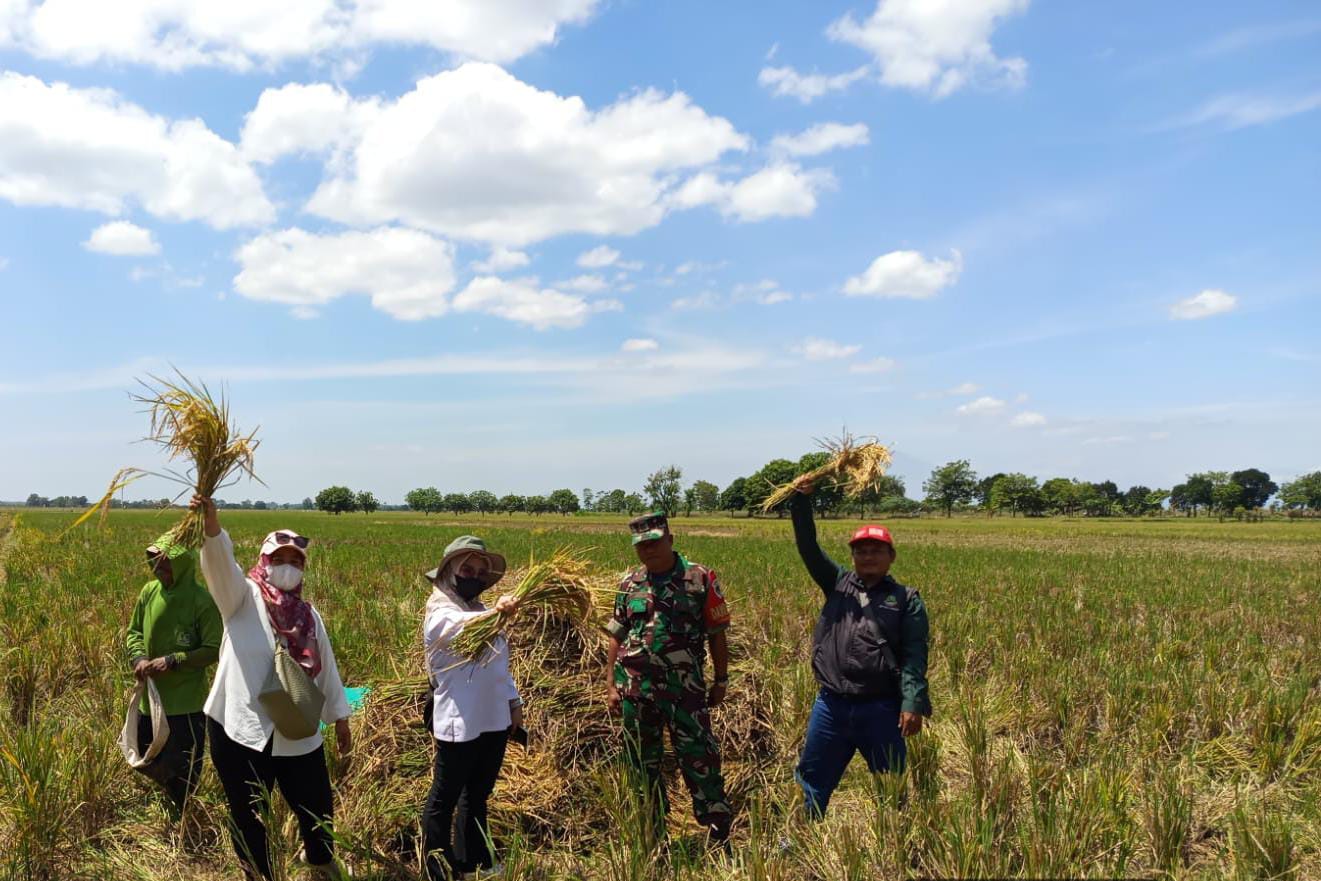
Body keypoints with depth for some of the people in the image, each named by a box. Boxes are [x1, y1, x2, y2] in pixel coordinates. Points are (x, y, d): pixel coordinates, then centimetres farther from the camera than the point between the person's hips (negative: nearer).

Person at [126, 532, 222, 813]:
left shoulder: (201, 601, -18)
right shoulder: (150, 591, -2)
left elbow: (214, 649, -16)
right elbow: (134, 631, 10)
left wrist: (172, 661, -22)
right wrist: (138, 657, -9)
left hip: (185, 702, -6)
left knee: (181, 771, 6)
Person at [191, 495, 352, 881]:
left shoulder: (308, 614, 9)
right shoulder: (243, 597, -4)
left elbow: (326, 668, 15)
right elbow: (219, 562, -24)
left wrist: (341, 717, 15)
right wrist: (211, 524, -42)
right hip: (241, 729, -4)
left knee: (317, 805, 14)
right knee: (248, 815, 9)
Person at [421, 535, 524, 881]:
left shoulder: (482, 612, 12)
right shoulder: (439, 614, -13)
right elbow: (466, 629, -37)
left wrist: (513, 700, 15)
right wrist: (496, 614, -55)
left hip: (494, 720, 8)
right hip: (459, 723, -8)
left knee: (477, 795, 20)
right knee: (444, 799, 5)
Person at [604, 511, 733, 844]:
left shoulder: (700, 578, -3)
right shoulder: (629, 584, 7)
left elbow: (717, 634, 1)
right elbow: (616, 638, 10)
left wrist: (721, 681, 1)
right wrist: (610, 685, 7)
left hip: (685, 685, -3)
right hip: (636, 687, 4)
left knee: (699, 759, -3)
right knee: (643, 763, 12)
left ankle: (719, 834, 8)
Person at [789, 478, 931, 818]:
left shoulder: (906, 599, 1)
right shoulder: (837, 583, 9)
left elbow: (914, 656, -5)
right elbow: (808, 547, -1)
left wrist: (912, 703, -15)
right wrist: (801, 503, -14)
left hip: (881, 710, -2)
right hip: (831, 706, 3)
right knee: (812, 783, 13)